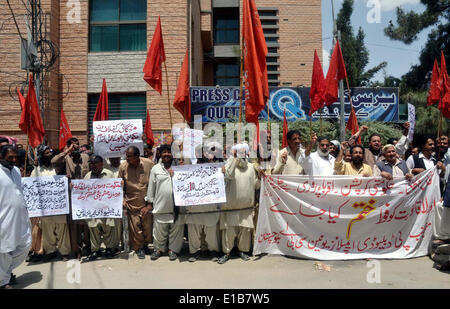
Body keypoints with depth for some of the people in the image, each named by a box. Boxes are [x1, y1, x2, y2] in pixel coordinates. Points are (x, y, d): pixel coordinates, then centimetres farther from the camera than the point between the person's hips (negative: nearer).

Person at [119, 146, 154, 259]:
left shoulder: (149, 164, -10)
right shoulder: (123, 167, -5)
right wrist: (123, 200, -3)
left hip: (146, 202, -1)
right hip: (131, 203, 1)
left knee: (148, 224, 5)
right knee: (134, 226, 5)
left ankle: (145, 244, 31)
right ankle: (138, 248, 26)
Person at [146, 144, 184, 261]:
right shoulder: (155, 169, 5)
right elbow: (151, 187, 8)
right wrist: (149, 203, 8)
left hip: (176, 205, 0)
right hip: (160, 206, 0)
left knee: (175, 229, 8)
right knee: (159, 229, 9)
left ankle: (173, 249, 24)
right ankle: (158, 248, 27)